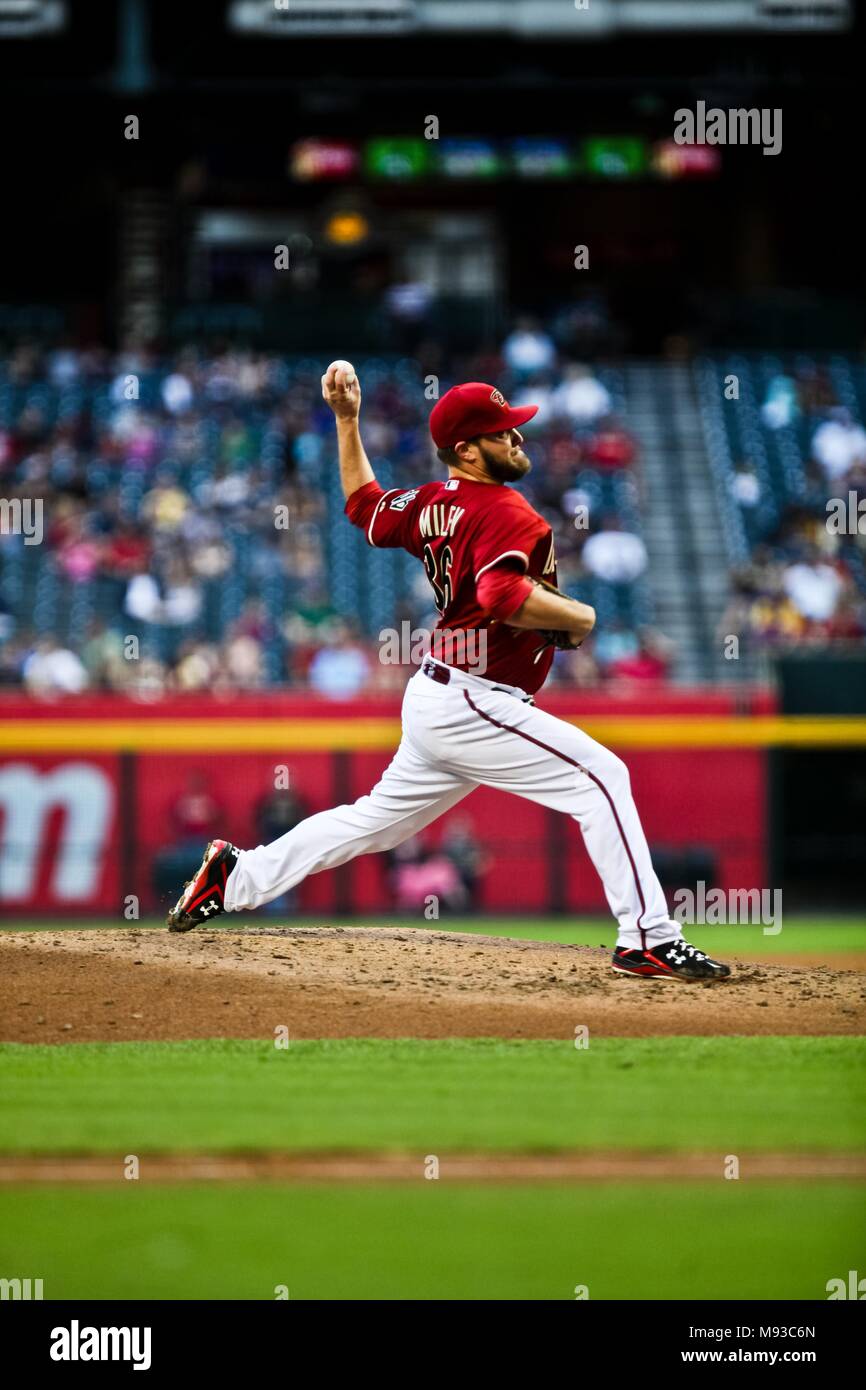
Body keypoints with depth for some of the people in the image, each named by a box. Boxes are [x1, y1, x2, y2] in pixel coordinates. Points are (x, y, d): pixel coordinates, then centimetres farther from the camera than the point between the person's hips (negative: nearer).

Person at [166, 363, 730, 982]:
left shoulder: (433, 504, 10)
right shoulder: (505, 513, -17)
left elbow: (364, 506, 27)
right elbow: (503, 596, -34)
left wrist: (348, 421, 30)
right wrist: (578, 617, -19)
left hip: (434, 698, 9)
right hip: (475, 705, -9)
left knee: (379, 819, 22)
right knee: (601, 776, -12)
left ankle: (239, 873, 29)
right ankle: (648, 940, -17)